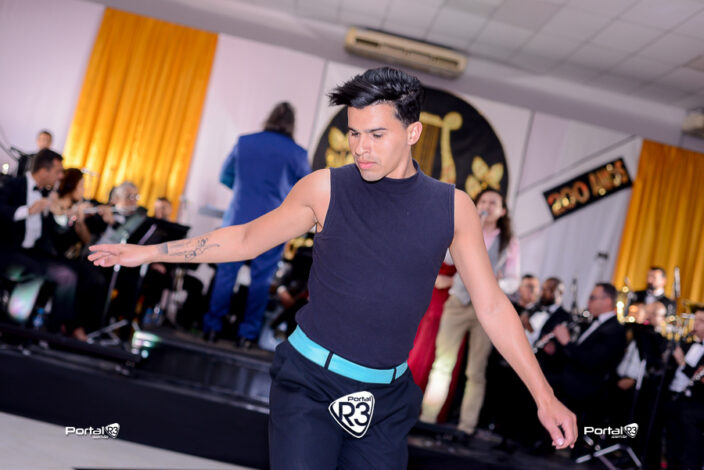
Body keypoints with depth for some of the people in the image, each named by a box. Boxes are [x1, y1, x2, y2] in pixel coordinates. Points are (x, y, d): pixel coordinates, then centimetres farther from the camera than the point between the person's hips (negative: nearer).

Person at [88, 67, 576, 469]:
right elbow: (247, 239, 6)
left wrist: (544, 395, 0)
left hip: (387, 398, 2)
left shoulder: (452, 207, -3)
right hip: (311, 380, -2)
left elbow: (492, 305, 2)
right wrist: (148, 252, 8)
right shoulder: (326, 188, -6)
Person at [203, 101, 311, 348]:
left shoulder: (244, 142, 3)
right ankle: (248, 334, 13)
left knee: (227, 271, 11)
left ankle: (212, 327, 17)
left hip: (238, 219, 2)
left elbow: (225, 176, 13)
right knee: (261, 279, 7)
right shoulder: (297, 153, -3)